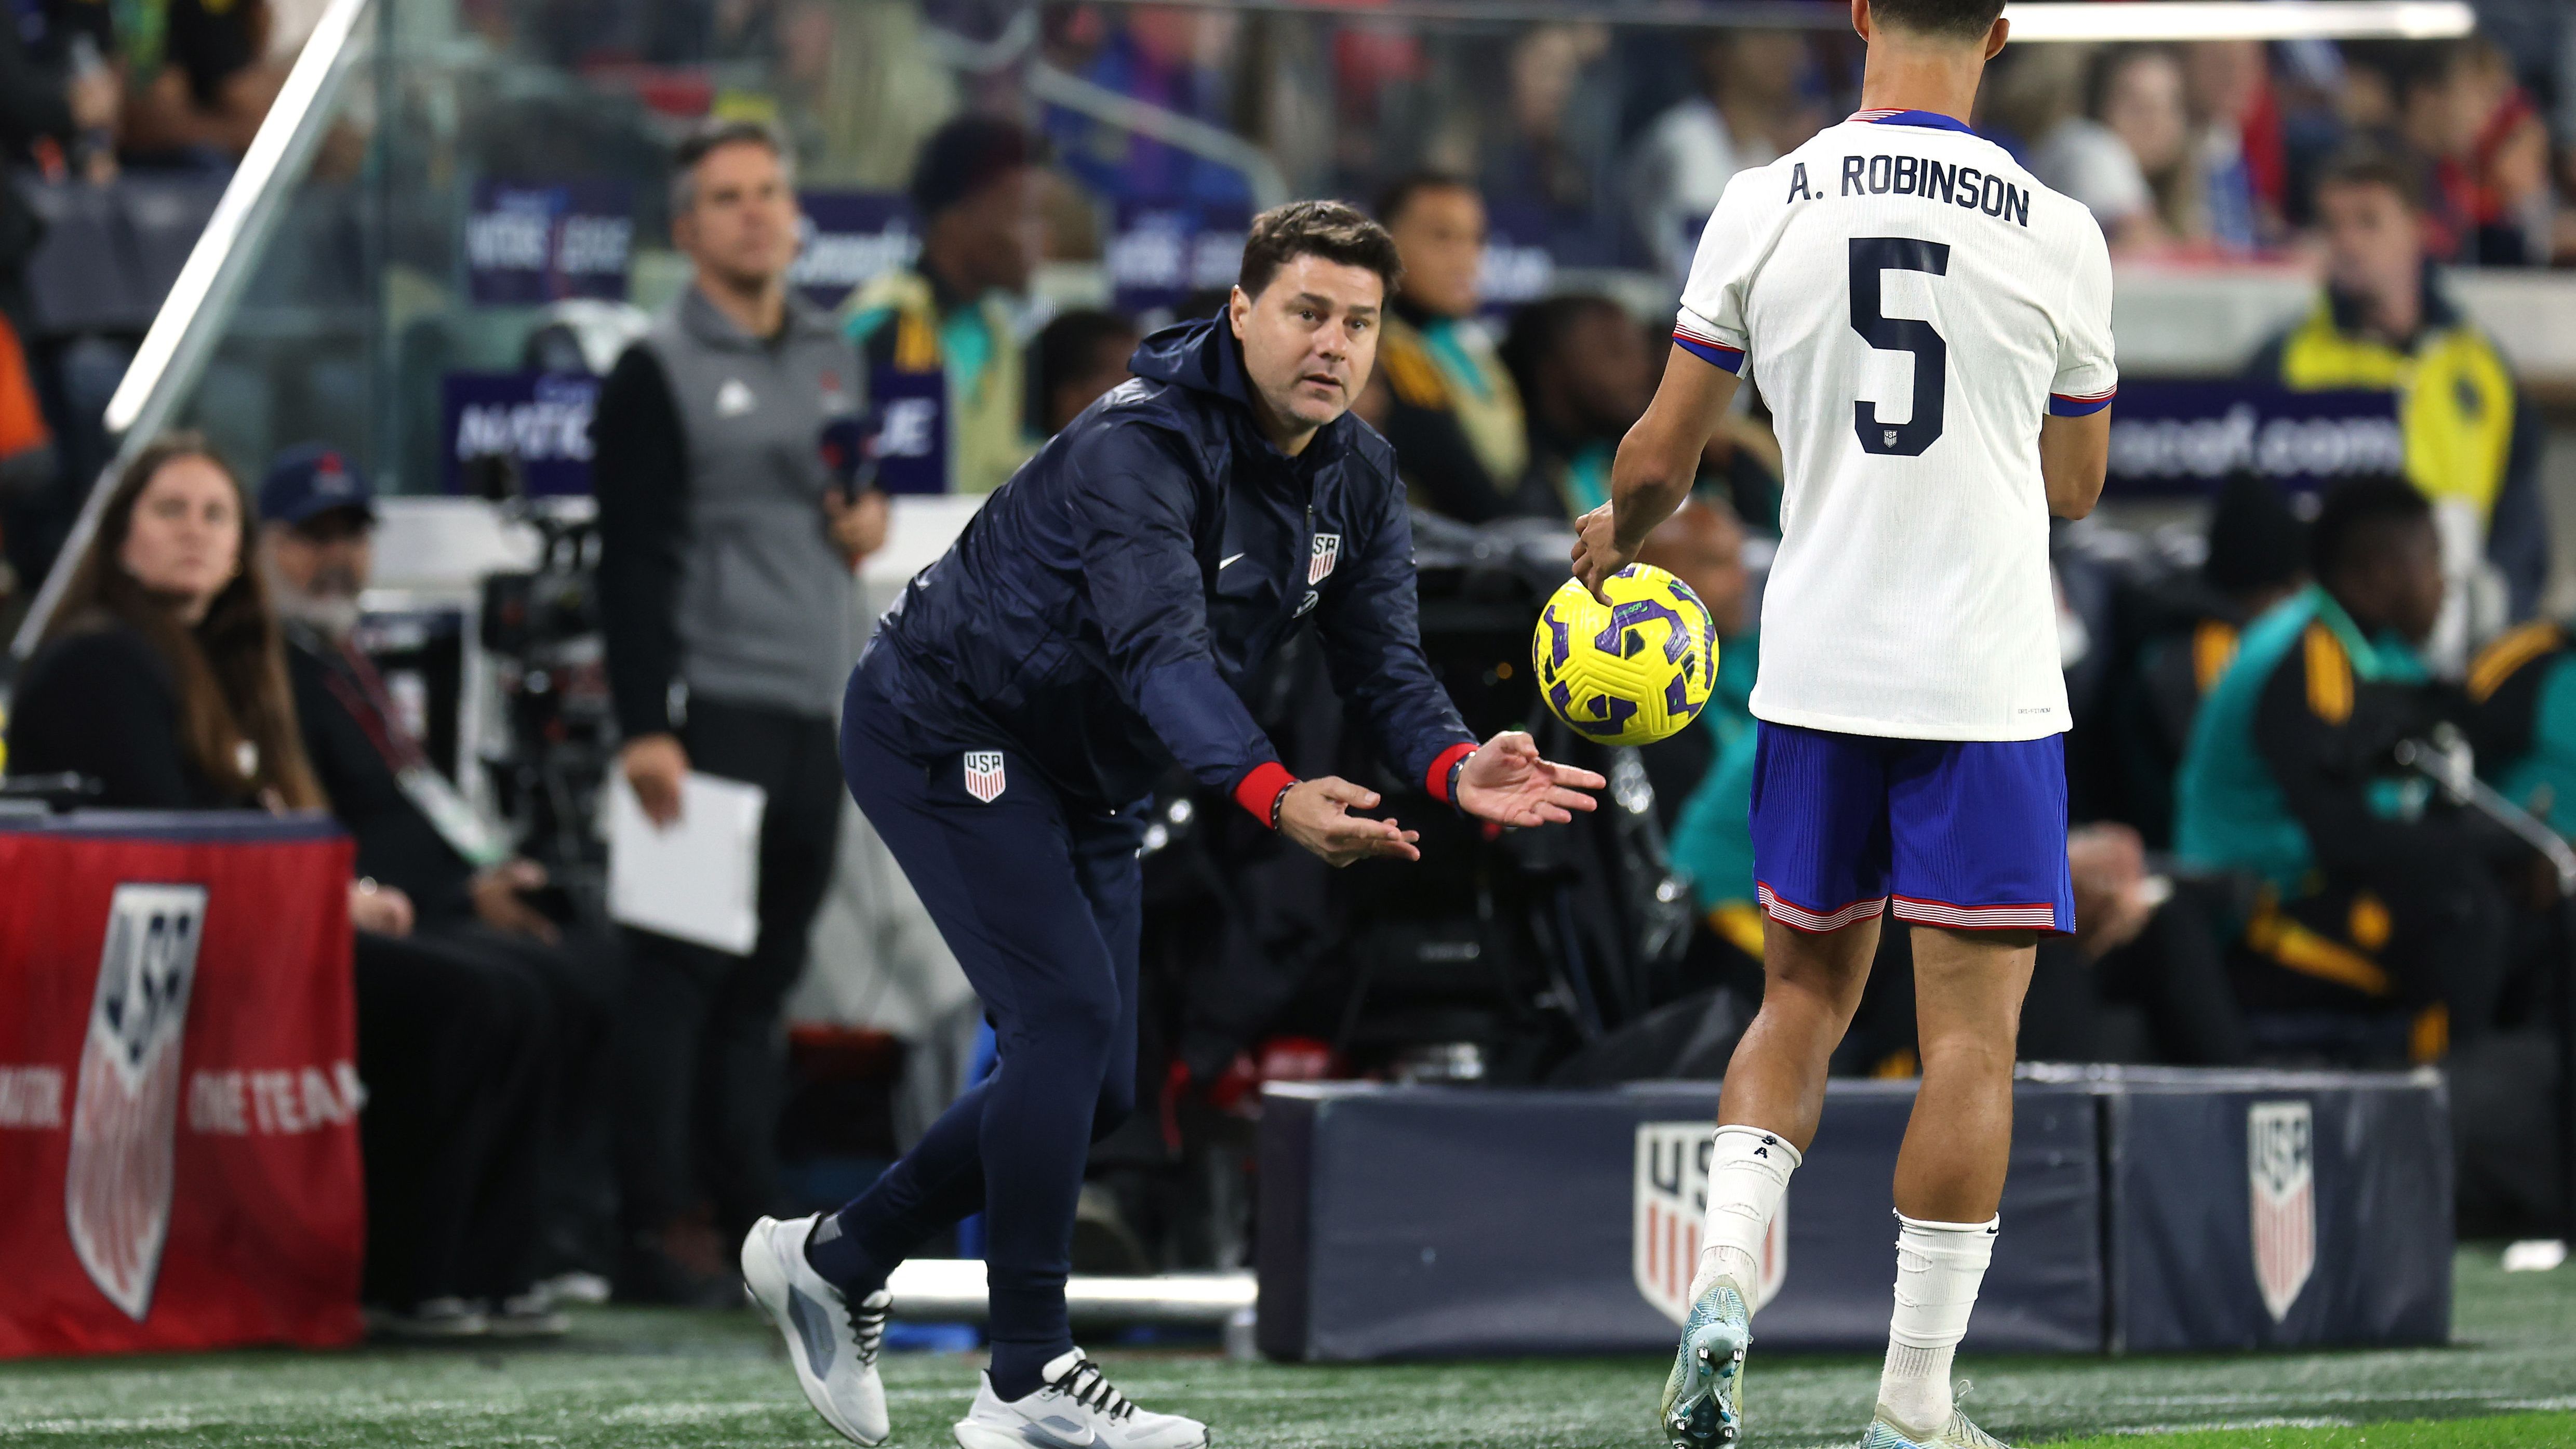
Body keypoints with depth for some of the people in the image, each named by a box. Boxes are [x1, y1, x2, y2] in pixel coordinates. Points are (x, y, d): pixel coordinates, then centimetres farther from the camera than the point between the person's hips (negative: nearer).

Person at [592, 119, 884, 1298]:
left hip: (810, 712, 7)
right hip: (709, 708, -7)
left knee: (766, 977, 9)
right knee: (681, 969, -9)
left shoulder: (832, 359, 17)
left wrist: (868, 522, 7)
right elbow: (632, 565, -10)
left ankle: (747, 1211, 14)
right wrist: (644, 728, -18)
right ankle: (660, 1223, -9)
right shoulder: (658, 373, -4)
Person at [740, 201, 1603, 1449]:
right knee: (1069, 1017, -20)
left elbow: (1383, 664, -11)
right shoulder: (1141, 447, -30)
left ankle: (833, 1260, 25)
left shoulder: (1357, 479, -3)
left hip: (1086, 778, 9)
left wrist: (1454, 769, -34)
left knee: (1095, 1084, 8)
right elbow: (1162, 649, -43)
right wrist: (1274, 797, -60)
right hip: (945, 728, -9)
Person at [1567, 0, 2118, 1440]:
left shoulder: (1765, 207, -3)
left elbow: (1659, 463, 3)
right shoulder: (2056, 231, -5)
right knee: (1971, 1037, 2)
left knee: (1804, 995, 19)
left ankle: (1724, 1280, -1)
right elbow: (2077, 485, 10)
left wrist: (1618, 542, 25)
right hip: (1990, 683, -2)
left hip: (1816, 674, 2)